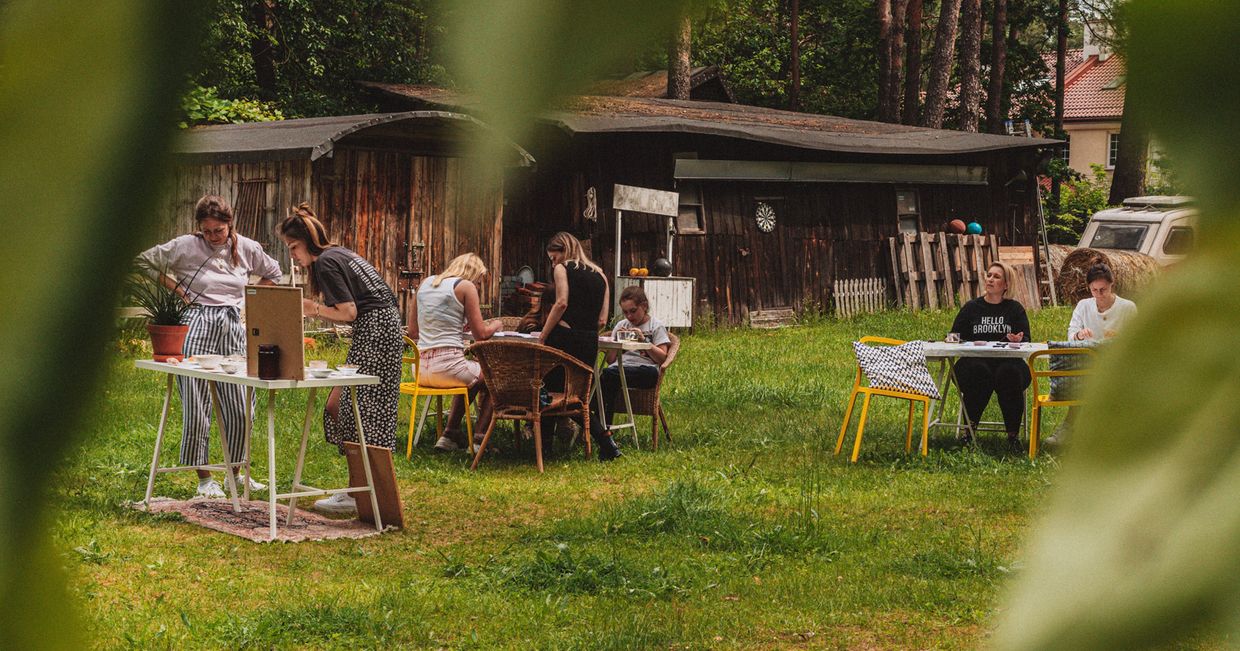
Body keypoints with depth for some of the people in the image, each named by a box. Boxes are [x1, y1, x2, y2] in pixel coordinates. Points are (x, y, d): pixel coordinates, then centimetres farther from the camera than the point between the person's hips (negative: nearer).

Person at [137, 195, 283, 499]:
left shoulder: (246, 248, 6)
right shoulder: (185, 246, -3)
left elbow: (274, 274, 22)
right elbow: (144, 262, 3)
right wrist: (175, 287, -3)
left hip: (234, 327, 3)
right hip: (197, 325, -3)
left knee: (240, 405, 5)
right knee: (197, 403, -2)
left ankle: (237, 471, 22)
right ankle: (204, 478, 6)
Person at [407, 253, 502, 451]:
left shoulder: (425, 283, 15)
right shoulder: (466, 287, -3)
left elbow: (413, 332, 20)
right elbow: (481, 334, -3)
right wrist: (496, 325, 19)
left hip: (420, 368, 7)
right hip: (447, 366, -7)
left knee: (472, 375, 34)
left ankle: (451, 434, 32)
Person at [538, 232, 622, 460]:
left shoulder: (562, 269, 3)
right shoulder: (599, 275, 19)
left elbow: (562, 303, -13)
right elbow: (602, 320, 13)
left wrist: (542, 337, -11)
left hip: (564, 338, -6)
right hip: (590, 343, 6)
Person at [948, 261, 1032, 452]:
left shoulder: (1015, 309, 14)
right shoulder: (971, 308, 15)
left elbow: (1026, 340, 7)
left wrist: (1017, 341, -17)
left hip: (1008, 361, 0)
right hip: (976, 362, 0)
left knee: (1009, 373, -35)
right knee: (979, 372, -35)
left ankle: (1013, 434, -27)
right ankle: (970, 429, -27)